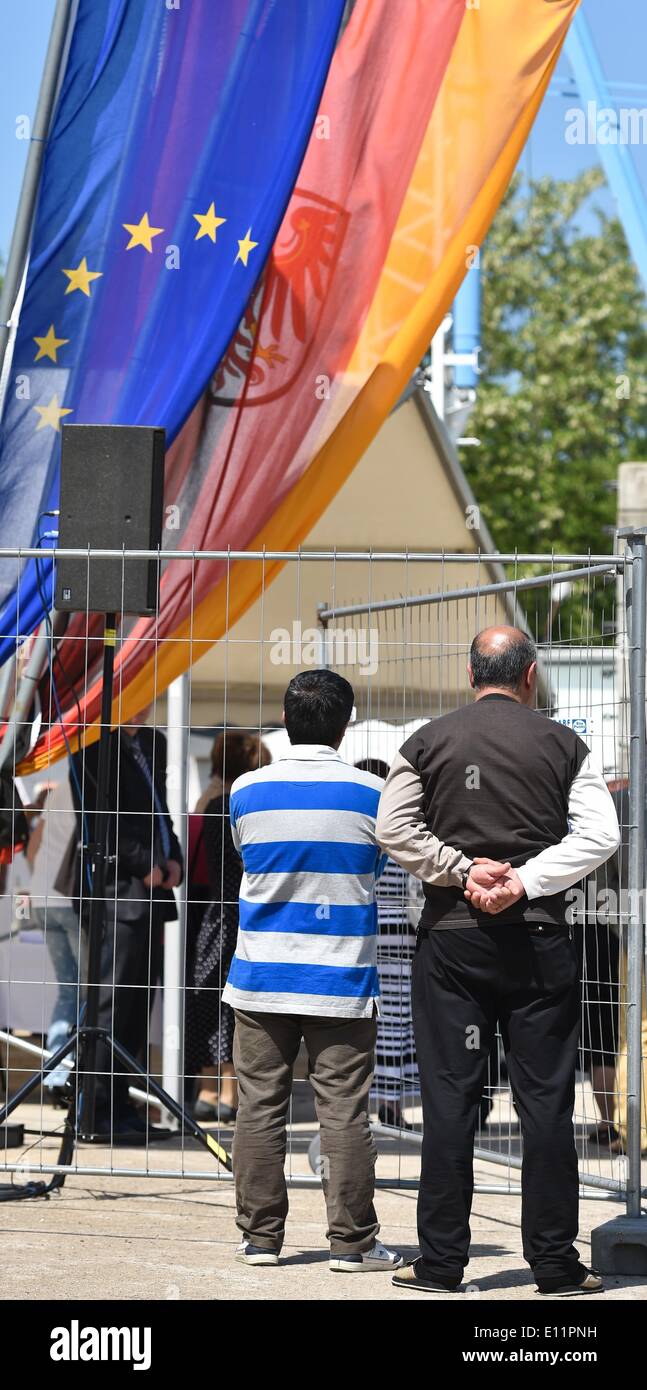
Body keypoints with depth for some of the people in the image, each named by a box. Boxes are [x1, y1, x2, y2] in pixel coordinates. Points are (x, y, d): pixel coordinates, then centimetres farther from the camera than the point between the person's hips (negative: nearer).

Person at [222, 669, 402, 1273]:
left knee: (260, 1106, 7)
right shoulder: (371, 793, -5)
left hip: (261, 979, 2)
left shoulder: (247, 791, -1)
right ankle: (352, 1240, 2)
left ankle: (260, 1235, 11)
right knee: (344, 1111, 0)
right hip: (342, 982, -2)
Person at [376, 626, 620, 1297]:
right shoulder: (562, 744, 1)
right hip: (538, 938, -1)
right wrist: (524, 882, -11)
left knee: (449, 1098, 3)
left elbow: (393, 828, -3)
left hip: (451, 938, 1)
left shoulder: (429, 742, 3)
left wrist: (463, 871, -4)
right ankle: (555, 1262, 3)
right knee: (545, 1099, 3)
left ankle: (440, 1261, 2)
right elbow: (599, 834, -7)